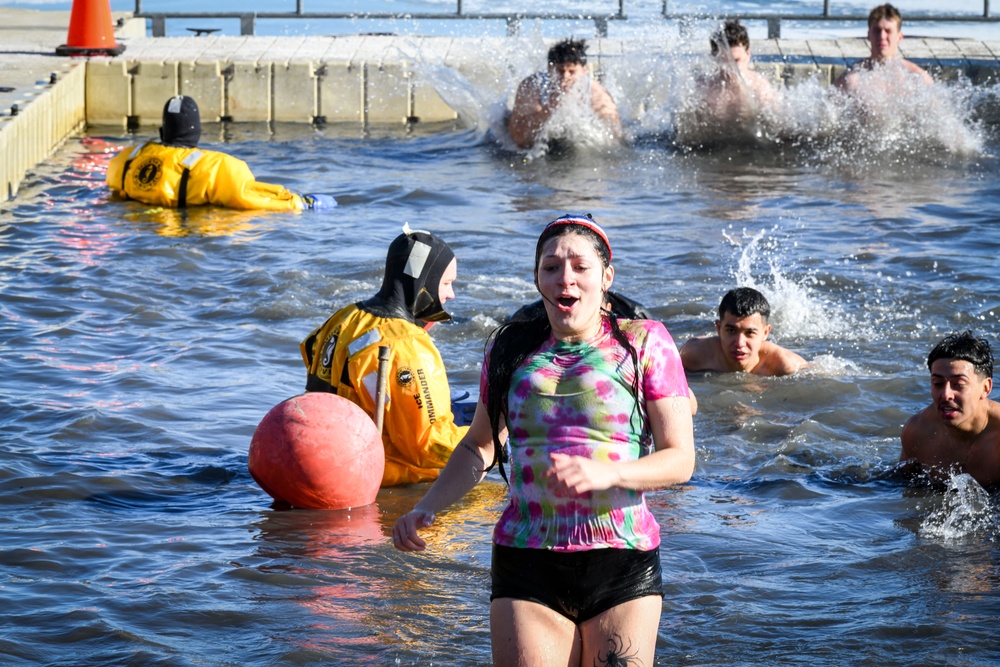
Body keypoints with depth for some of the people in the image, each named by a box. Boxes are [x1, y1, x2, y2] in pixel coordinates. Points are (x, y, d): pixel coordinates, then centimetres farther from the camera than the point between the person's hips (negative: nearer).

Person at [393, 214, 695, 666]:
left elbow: (681, 459, -2)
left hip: (622, 566, -2)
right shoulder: (512, 348, 10)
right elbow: (479, 447, 22)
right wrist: (425, 509, 7)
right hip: (526, 565, 2)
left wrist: (606, 474, -20)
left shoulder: (643, 344, 2)